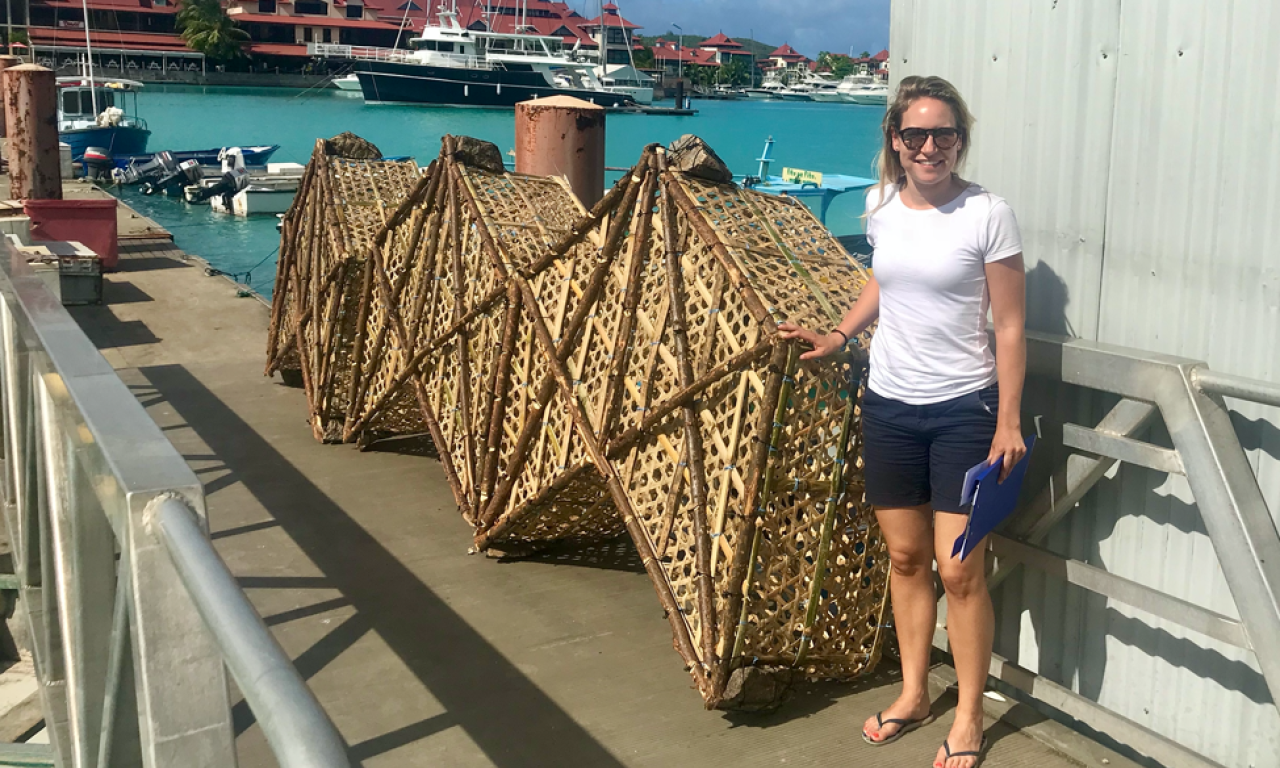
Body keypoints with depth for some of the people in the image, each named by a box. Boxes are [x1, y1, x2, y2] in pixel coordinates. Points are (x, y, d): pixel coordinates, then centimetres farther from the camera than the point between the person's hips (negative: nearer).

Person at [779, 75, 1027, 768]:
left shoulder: (987, 215, -12)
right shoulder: (880, 205, 2)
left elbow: (1009, 327, -9)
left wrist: (1008, 422, -10)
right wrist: (839, 335, 10)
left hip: (963, 408, -4)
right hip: (889, 403, 5)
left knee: (958, 570, -3)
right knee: (905, 555, 14)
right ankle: (914, 693, 31)